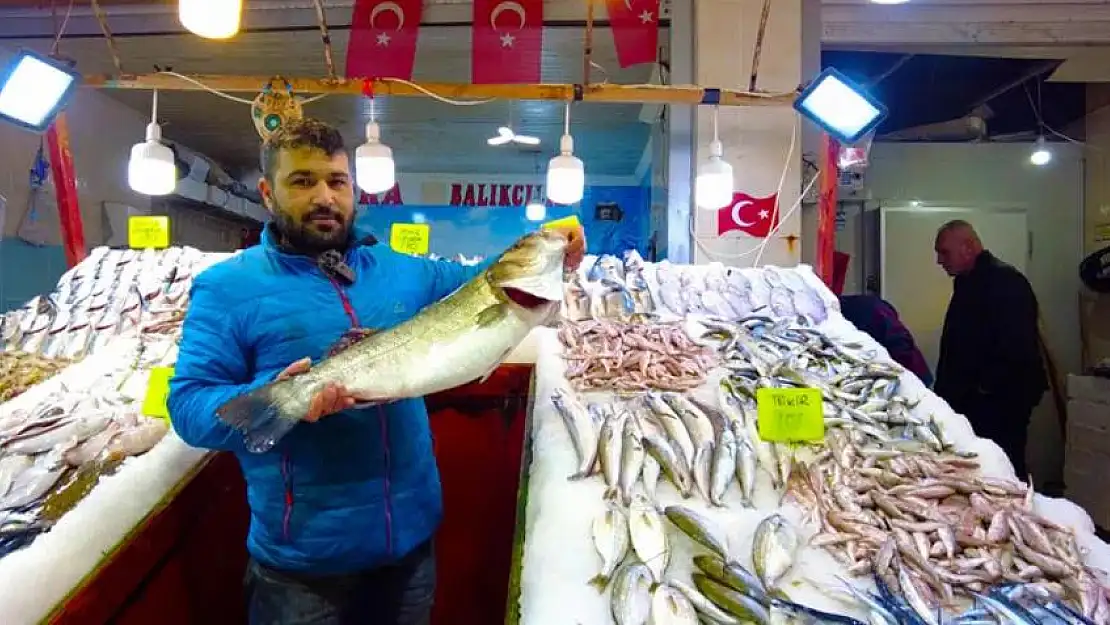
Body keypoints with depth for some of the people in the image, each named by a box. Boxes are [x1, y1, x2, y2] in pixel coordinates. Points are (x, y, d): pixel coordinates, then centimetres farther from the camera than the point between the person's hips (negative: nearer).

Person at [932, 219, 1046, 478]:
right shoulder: (967, 283, 17)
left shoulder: (1005, 281, -12)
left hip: (1001, 403, -9)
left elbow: (1018, 348, -23)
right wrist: (944, 389, 15)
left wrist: (986, 386, -17)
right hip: (971, 401, 9)